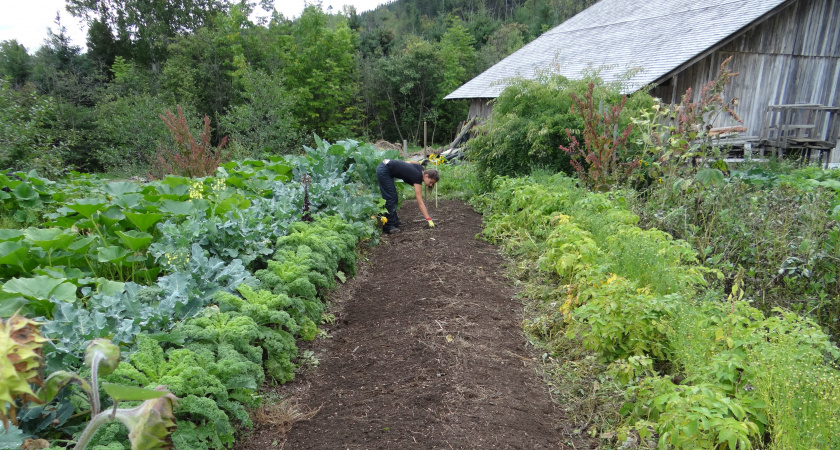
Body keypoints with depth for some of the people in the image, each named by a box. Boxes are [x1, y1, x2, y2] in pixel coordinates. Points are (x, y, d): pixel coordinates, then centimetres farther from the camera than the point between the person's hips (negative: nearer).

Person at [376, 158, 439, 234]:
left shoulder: (420, 168, 0)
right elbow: (420, 203, -23)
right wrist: (428, 219, -24)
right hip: (383, 171, -9)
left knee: (394, 197, 13)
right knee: (390, 198, -8)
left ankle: (394, 220, 23)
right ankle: (388, 226, -5)